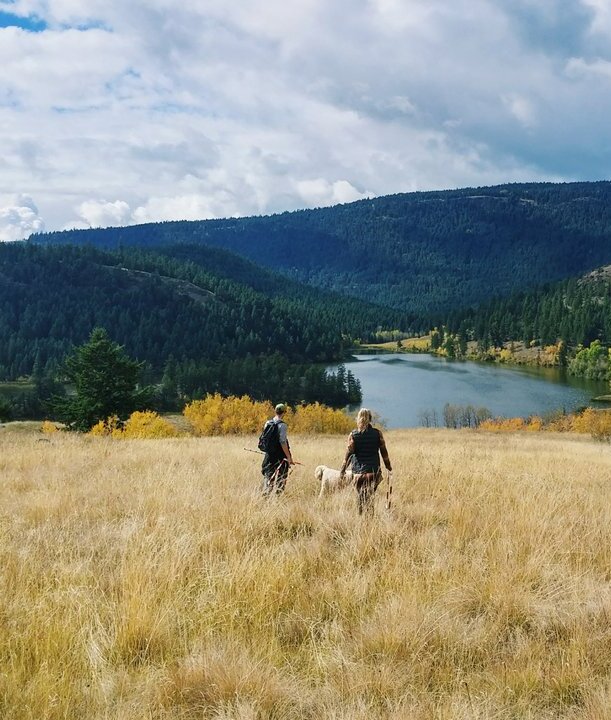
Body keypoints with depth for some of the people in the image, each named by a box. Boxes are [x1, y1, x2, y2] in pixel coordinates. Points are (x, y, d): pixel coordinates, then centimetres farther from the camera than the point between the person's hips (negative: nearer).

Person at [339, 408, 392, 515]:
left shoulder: (353, 435, -4)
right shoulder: (377, 433, 0)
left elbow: (348, 454, -3)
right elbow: (384, 452, 5)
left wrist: (342, 471, 6)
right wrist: (389, 467, 18)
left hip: (358, 473, -1)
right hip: (374, 472, 1)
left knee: (361, 498, 10)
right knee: (370, 498, 8)